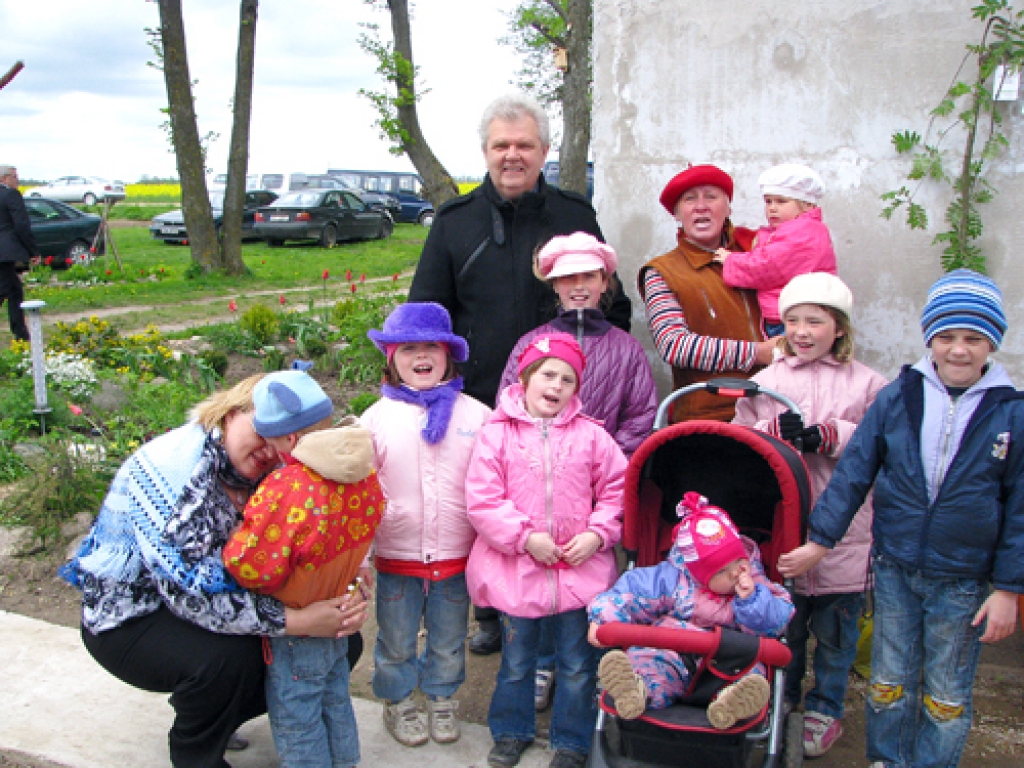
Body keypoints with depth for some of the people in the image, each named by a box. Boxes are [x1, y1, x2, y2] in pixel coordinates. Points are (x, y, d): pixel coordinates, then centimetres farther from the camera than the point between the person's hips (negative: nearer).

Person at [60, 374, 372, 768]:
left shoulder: (267, 474, -5)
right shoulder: (173, 465, -27)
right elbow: (188, 591, -33)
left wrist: (347, 601, -31)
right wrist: (297, 620, -37)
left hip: (221, 598, 7)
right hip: (131, 616, -7)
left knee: (338, 642, -4)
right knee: (227, 657, -36)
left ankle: (215, 717, 16)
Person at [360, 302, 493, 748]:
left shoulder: (475, 415, -4)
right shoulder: (377, 417, -3)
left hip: (457, 555, 0)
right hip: (396, 556, 0)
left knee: (448, 640, 19)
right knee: (396, 641, 17)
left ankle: (442, 699, 43)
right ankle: (398, 703, 41)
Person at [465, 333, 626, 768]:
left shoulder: (591, 435, -1)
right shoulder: (497, 434, -7)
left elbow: (616, 491, 2)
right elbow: (482, 500, -12)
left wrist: (597, 534, -11)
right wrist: (525, 537, -18)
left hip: (579, 566, 1)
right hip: (515, 567, -1)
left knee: (577, 664, 14)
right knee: (516, 661, 18)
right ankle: (511, 731, 40)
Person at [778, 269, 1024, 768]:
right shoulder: (897, 397, -4)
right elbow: (853, 472, -2)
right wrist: (819, 542, -5)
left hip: (963, 580, -1)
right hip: (893, 568, 2)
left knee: (947, 696, 13)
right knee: (890, 680, 15)